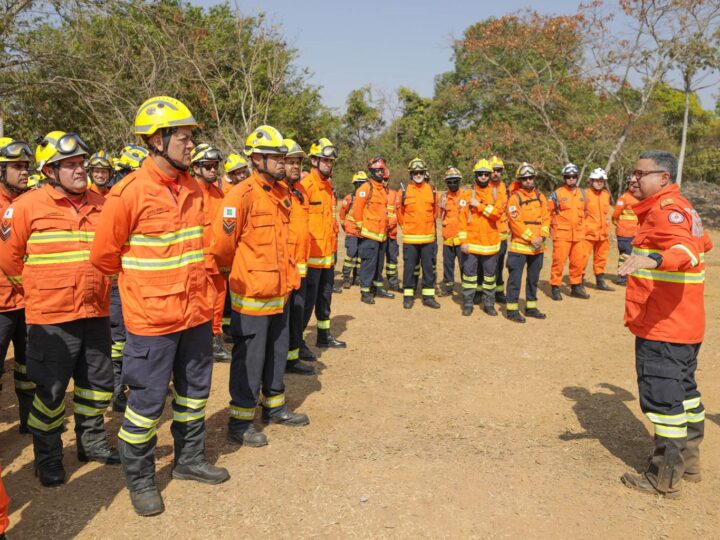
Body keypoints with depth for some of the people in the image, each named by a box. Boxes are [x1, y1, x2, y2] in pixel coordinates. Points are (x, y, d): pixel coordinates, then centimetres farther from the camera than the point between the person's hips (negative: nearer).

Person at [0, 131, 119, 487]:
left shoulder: (99, 205, 4)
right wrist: (40, 291, 6)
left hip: (95, 314, 5)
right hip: (50, 318, -4)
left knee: (98, 383, 15)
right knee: (50, 390, 6)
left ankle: (91, 441, 34)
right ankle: (47, 457, 24)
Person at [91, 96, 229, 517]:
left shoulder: (194, 189, 5)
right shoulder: (129, 192, -15)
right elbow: (104, 256, -6)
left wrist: (201, 289, 15)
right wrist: (144, 283, 5)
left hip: (196, 312, 6)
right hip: (152, 317, -6)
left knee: (195, 390, 19)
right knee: (147, 399, 5)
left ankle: (190, 459, 39)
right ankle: (139, 479, 27)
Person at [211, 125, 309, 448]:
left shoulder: (282, 193, 9)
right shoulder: (242, 195, -16)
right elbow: (222, 244, -16)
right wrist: (239, 272, -1)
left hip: (280, 291, 8)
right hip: (252, 294, -8)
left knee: (277, 352, 19)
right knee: (249, 359, 2)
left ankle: (274, 406, 36)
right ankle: (240, 422, 16)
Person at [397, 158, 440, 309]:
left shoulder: (432, 190, 5)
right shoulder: (404, 191, -1)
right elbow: (400, 213, 8)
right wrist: (407, 227, 10)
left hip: (428, 237, 2)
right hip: (410, 238, -2)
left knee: (429, 267, 6)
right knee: (409, 267, 4)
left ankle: (428, 296, 14)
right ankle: (408, 296, 13)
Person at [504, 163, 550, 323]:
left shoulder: (540, 196, 10)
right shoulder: (515, 197, -7)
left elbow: (546, 218, 7)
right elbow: (515, 222, -14)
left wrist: (542, 236, -8)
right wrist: (531, 238, -16)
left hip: (538, 247, 6)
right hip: (520, 245, -6)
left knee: (533, 278, 14)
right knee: (515, 278, -4)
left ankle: (531, 307, 26)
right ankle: (512, 310, 1)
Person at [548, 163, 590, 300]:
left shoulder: (582, 193, 10)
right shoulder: (557, 194, -5)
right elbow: (549, 213, 0)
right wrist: (554, 227, 3)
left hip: (578, 235, 5)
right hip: (561, 234, -5)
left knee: (578, 262, 10)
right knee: (559, 261, -6)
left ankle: (576, 287, 22)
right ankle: (555, 288, 3)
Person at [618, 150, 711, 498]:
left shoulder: (666, 209, -17)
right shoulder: (681, 208, 15)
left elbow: (687, 249, -34)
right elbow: (703, 243, 31)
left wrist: (653, 259, -52)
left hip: (661, 327, -11)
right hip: (685, 324, 11)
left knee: (662, 398, -3)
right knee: (684, 390, 20)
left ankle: (665, 479, 6)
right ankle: (689, 462, 35)